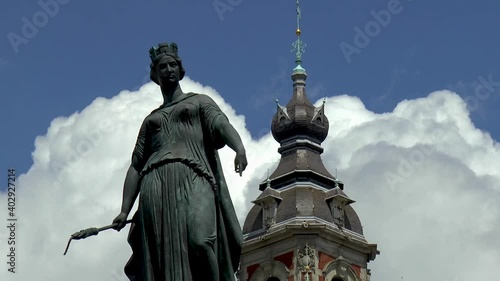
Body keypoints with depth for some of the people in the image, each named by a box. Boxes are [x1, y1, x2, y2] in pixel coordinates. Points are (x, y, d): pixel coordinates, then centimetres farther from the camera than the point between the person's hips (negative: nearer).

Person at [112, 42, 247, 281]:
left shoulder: (200, 101, 22)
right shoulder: (151, 120, 31)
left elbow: (221, 125, 1)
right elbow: (136, 166, 24)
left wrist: (239, 148, -22)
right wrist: (124, 210, 11)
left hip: (193, 180, -3)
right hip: (155, 185, 3)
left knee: (199, 240, -27)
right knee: (161, 259, -13)